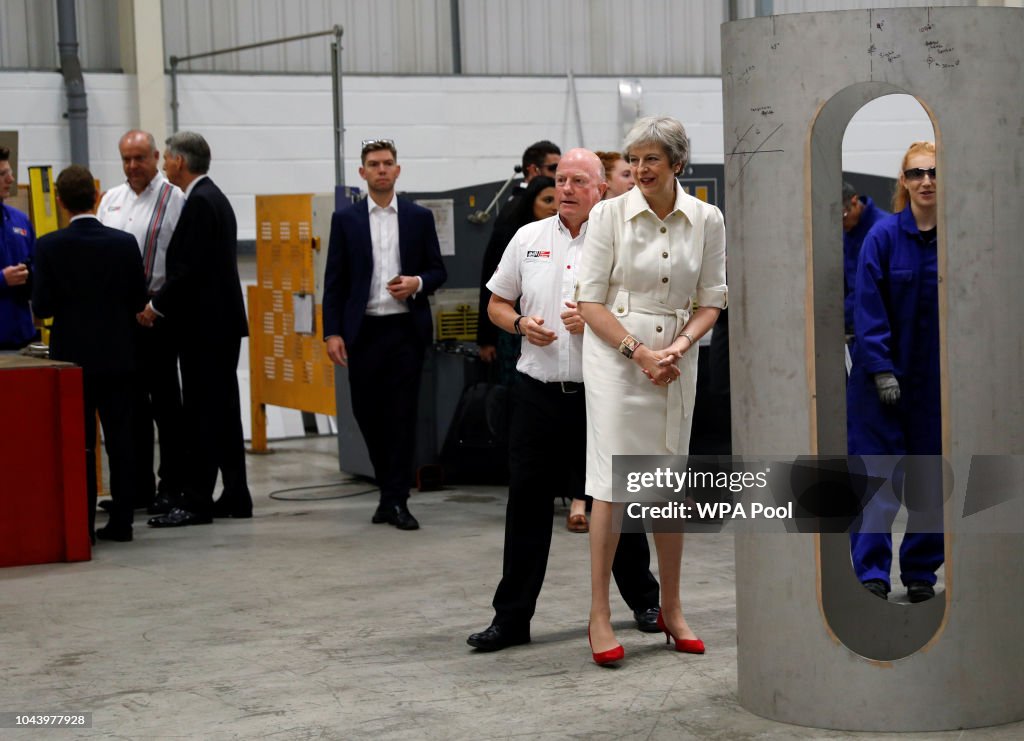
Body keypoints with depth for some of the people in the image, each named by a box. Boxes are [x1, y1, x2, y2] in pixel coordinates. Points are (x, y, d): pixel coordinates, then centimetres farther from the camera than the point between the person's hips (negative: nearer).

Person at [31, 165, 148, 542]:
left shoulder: (49, 247, -10)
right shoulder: (125, 243, -5)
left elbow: (41, 306, -9)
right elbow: (138, 300, -1)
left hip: (72, 355, -1)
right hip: (118, 356, 1)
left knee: (79, 442, 4)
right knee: (121, 440, 7)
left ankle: (82, 523, 4)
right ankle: (121, 521, 9)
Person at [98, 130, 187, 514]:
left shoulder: (174, 200, -6)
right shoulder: (111, 199, 13)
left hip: (156, 315, -6)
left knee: (165, 400, 0)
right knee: (130, 400, 11)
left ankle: (172, 486, 6)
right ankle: (138, 486, 19)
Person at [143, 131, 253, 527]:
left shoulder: (199, 202, -14)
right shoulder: (215, 197, 17)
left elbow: (188, 268, -21)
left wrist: (157, 306, -11)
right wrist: (162, 301, 12)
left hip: (204, 324, -10)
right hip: (222, 320, 10)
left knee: (202, 413, -8)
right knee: (223, 410, 11)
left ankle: (197, 502, -6)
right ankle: (235, 497, 15)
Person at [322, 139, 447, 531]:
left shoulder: (419, 217, 7)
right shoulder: (346, 219, 6)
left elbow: (438, 270, 11)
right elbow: (334, 281, 4)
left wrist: (417, 283, -12)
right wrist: (332, 332, -4)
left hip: (407, 328, -1)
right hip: (363, 331, 1)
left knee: (402, 414, -3)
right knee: (367, 412, 4)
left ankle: (396, 500, 1)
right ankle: (390, 490, 21)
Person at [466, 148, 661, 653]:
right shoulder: (528, 238, 9)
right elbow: (497, 304, 15)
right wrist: (521, 324, -5)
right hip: (538, 390, 3)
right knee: (527, 504, 4)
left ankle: (644, 600, 26)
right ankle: (511, 618, 10)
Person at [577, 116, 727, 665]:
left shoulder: (706, 220, 2)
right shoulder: (609, 214, -5)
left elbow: (711, 302, 6)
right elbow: (591, 301, -4)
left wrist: (678, 347, -12)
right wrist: (639, 352, -14)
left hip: (677, 361, 3)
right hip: (616, 354, -3)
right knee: (613, 479, -7)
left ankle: (670, 609, 19)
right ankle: (599, 614, -1)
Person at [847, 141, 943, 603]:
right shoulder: (884, 235, -5)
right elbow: (868, 306, -7)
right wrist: (881, 370, -13)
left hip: (939, 380, 2)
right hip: (884, 376, -2)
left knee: (931, 479, 9)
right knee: (878, 477, -4)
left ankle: (920, 573, 20)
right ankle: (872, 574, 0)